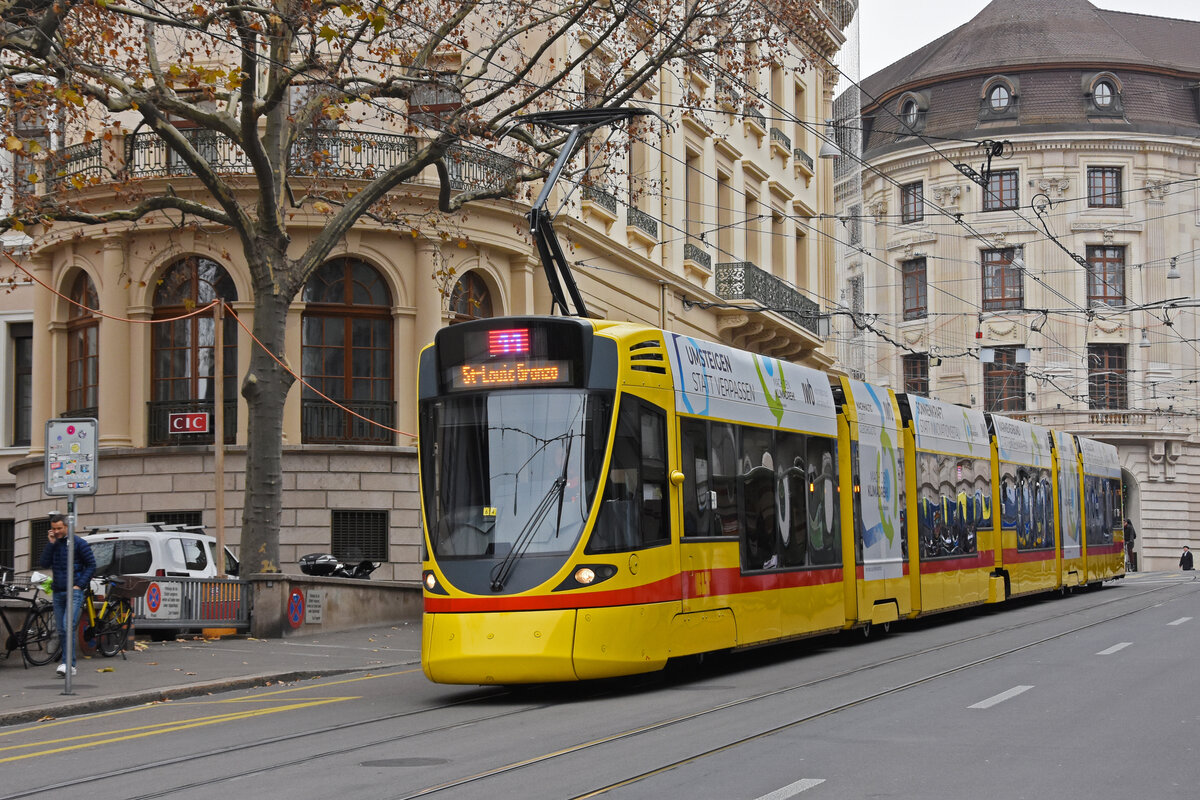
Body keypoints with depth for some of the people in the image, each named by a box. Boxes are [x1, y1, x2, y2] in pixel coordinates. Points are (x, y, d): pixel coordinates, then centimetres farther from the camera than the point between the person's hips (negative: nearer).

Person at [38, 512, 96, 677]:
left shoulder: (79, 543, -2)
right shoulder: (53, 544, 13)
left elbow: (91, 565, -2)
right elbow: (45, 563, 1)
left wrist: (79, 584, -10)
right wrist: (51, 543, -6)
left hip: (73, 591, -6)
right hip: (57, 593, 6)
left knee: (68, 626, -18)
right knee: (61, 630, 7)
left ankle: (68, 663, -23)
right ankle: (69, 664, 14)